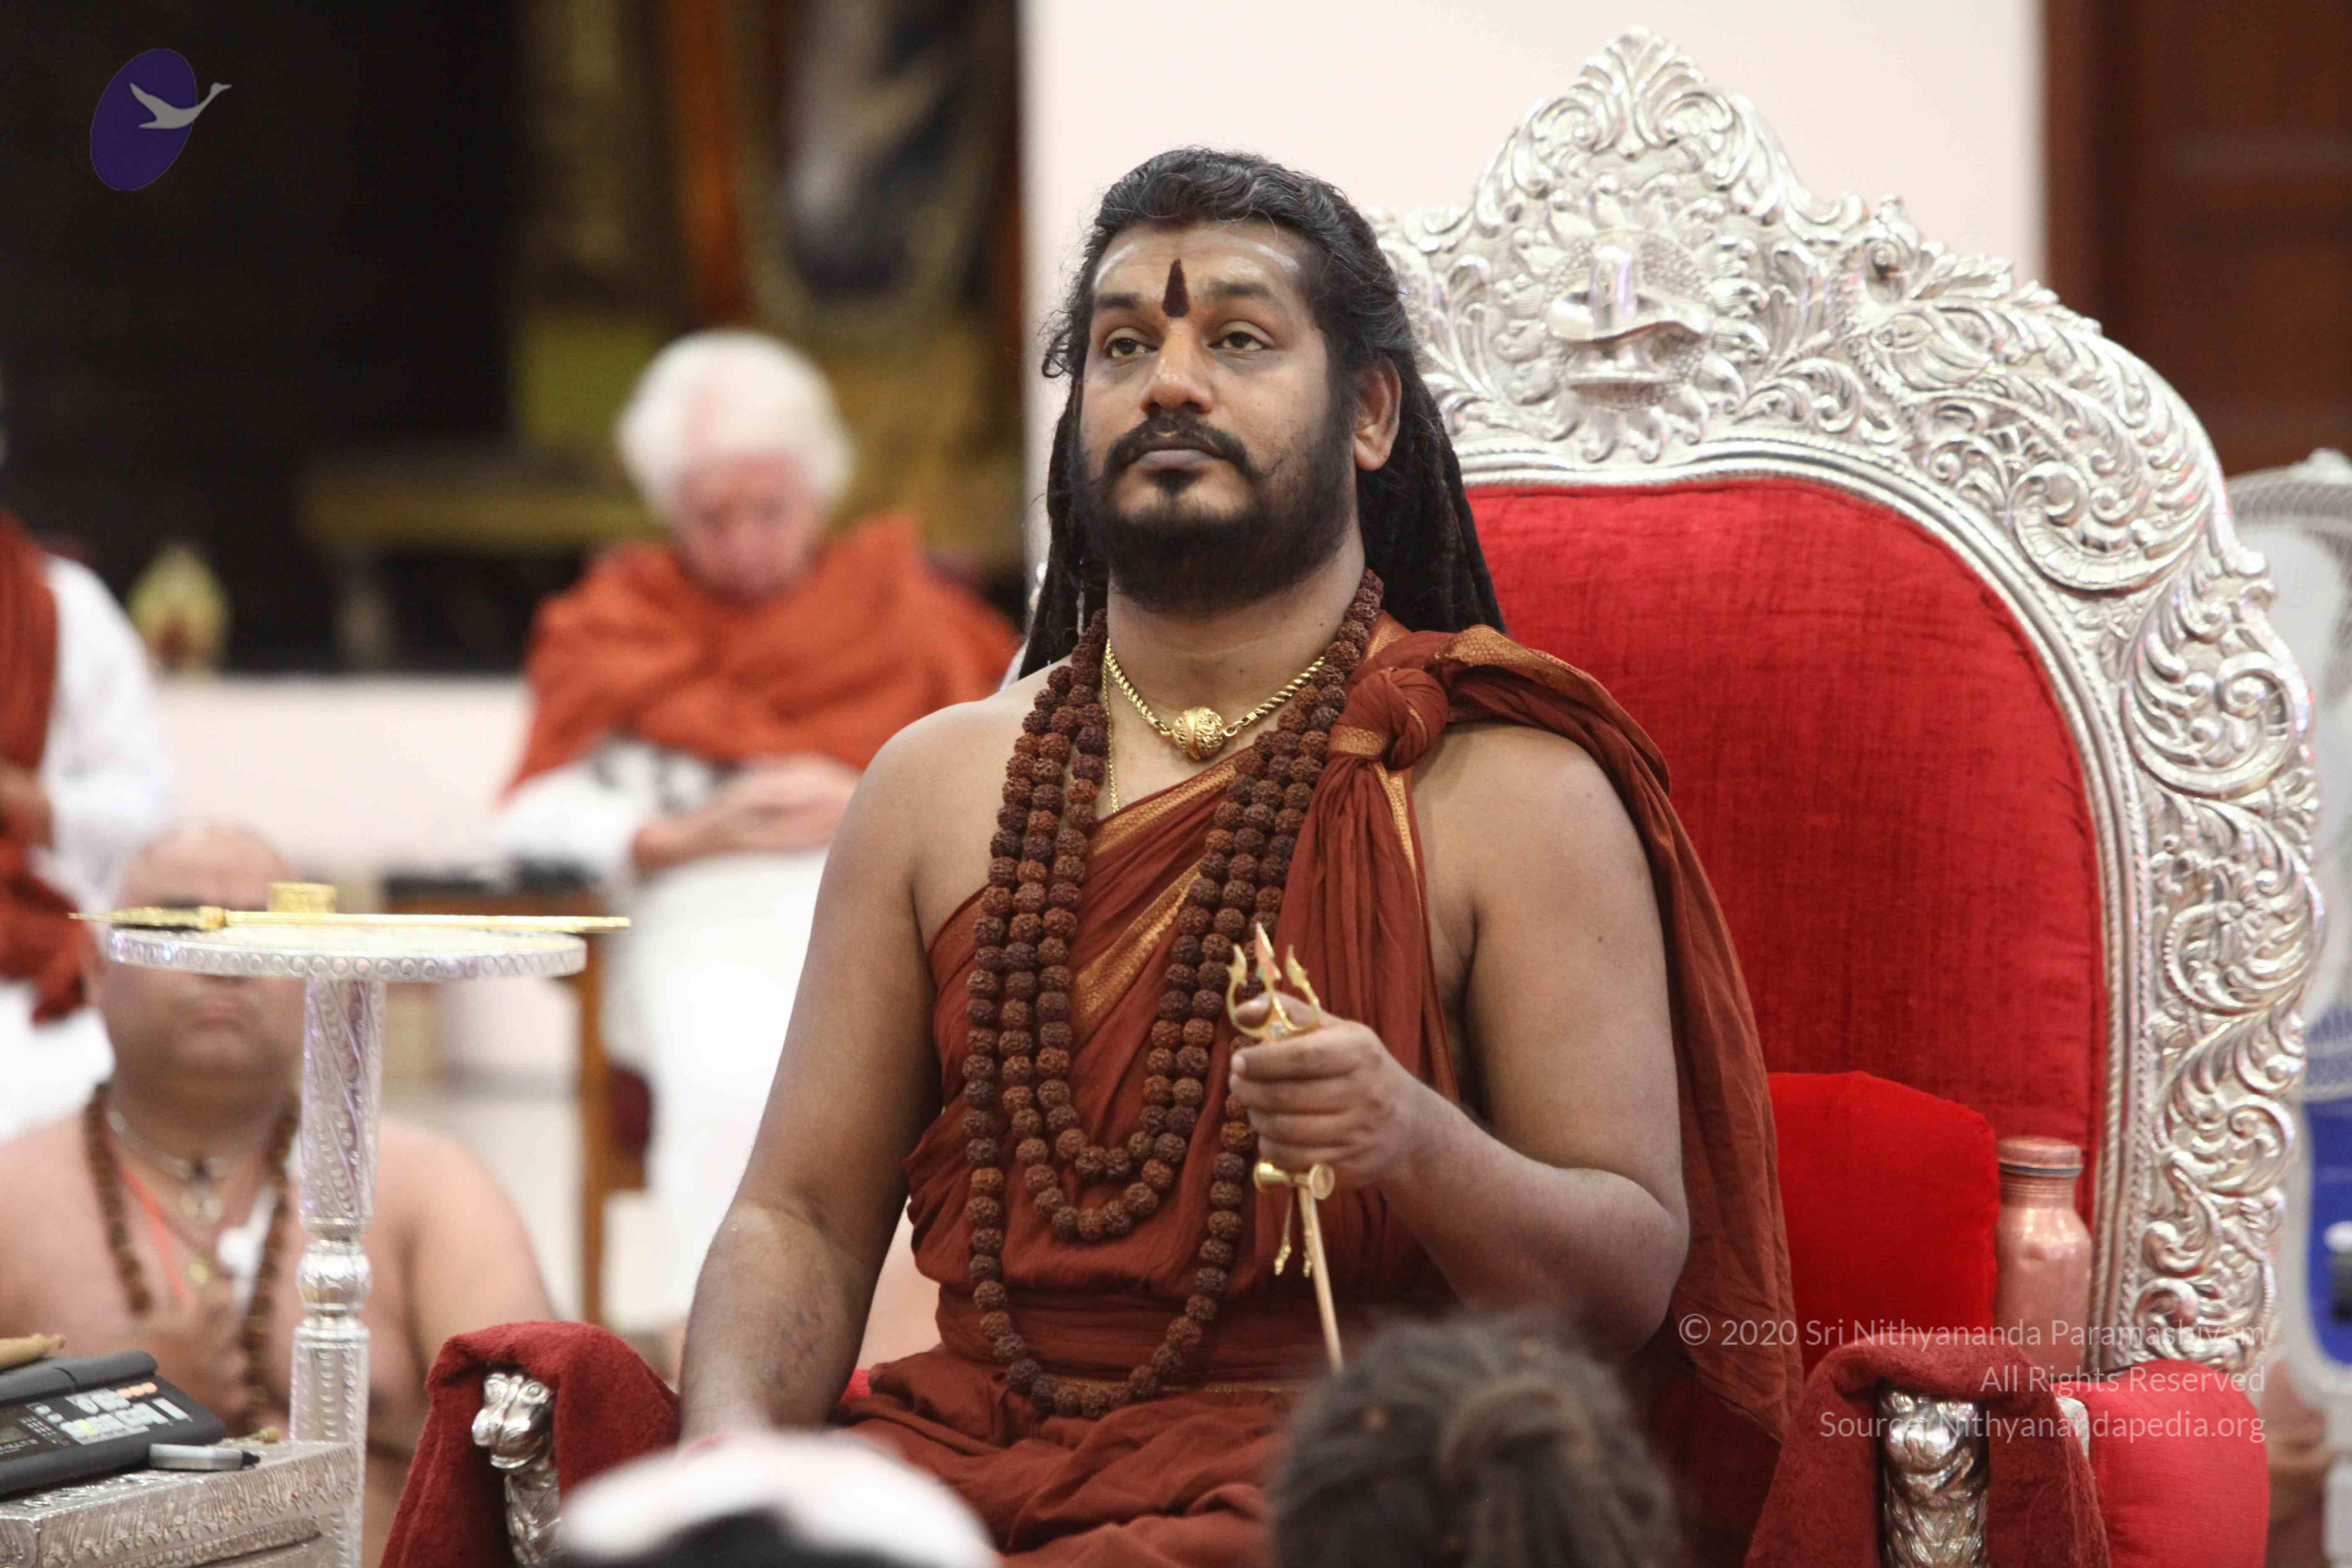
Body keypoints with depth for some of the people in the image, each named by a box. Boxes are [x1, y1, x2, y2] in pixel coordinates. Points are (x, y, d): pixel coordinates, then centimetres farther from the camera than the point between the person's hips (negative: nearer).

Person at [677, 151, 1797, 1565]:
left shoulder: (1514, 794, 3)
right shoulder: (938, 785, 15)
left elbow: (1635, 1279, -1)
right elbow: (804, 1213, 14)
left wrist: (1418, 1145, -22)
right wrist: (733, 1442, -8)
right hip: (972, 1443, 4)